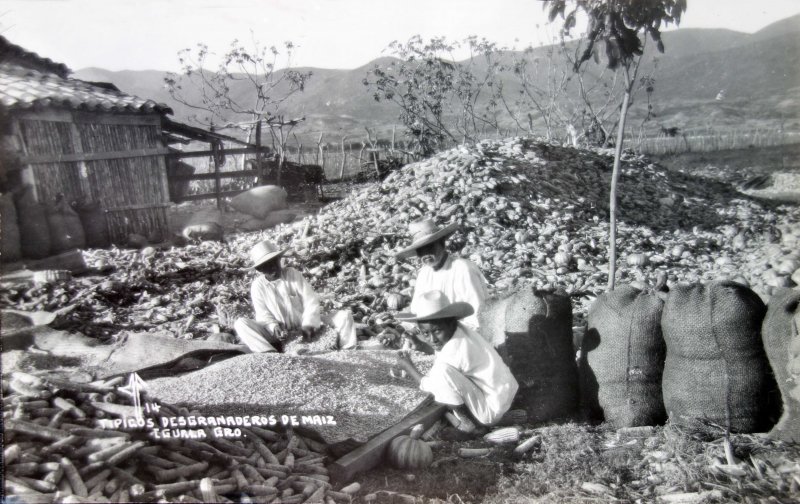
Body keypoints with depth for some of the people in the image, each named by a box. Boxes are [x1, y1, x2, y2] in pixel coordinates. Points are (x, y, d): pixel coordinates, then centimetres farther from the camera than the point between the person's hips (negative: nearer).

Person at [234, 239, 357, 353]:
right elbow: (263, 315, -4)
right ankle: (272, 353, -42)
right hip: (278, 334, 0)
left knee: (344, 315, -17)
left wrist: (308, 324, -23)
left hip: (305, 329, 0)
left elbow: (311, 301, -7)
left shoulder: (292, 274, -2)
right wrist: (274, 327, -26)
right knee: (240, 323, -24)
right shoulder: (257, 286, -1)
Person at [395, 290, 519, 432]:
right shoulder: (458, 330, -5)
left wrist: (409, 368, -3)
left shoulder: (453, 351, -28)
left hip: (492, 410, -9)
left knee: (442, 370, -29)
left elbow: (430, 387, -14)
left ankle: (463, 420, -7)